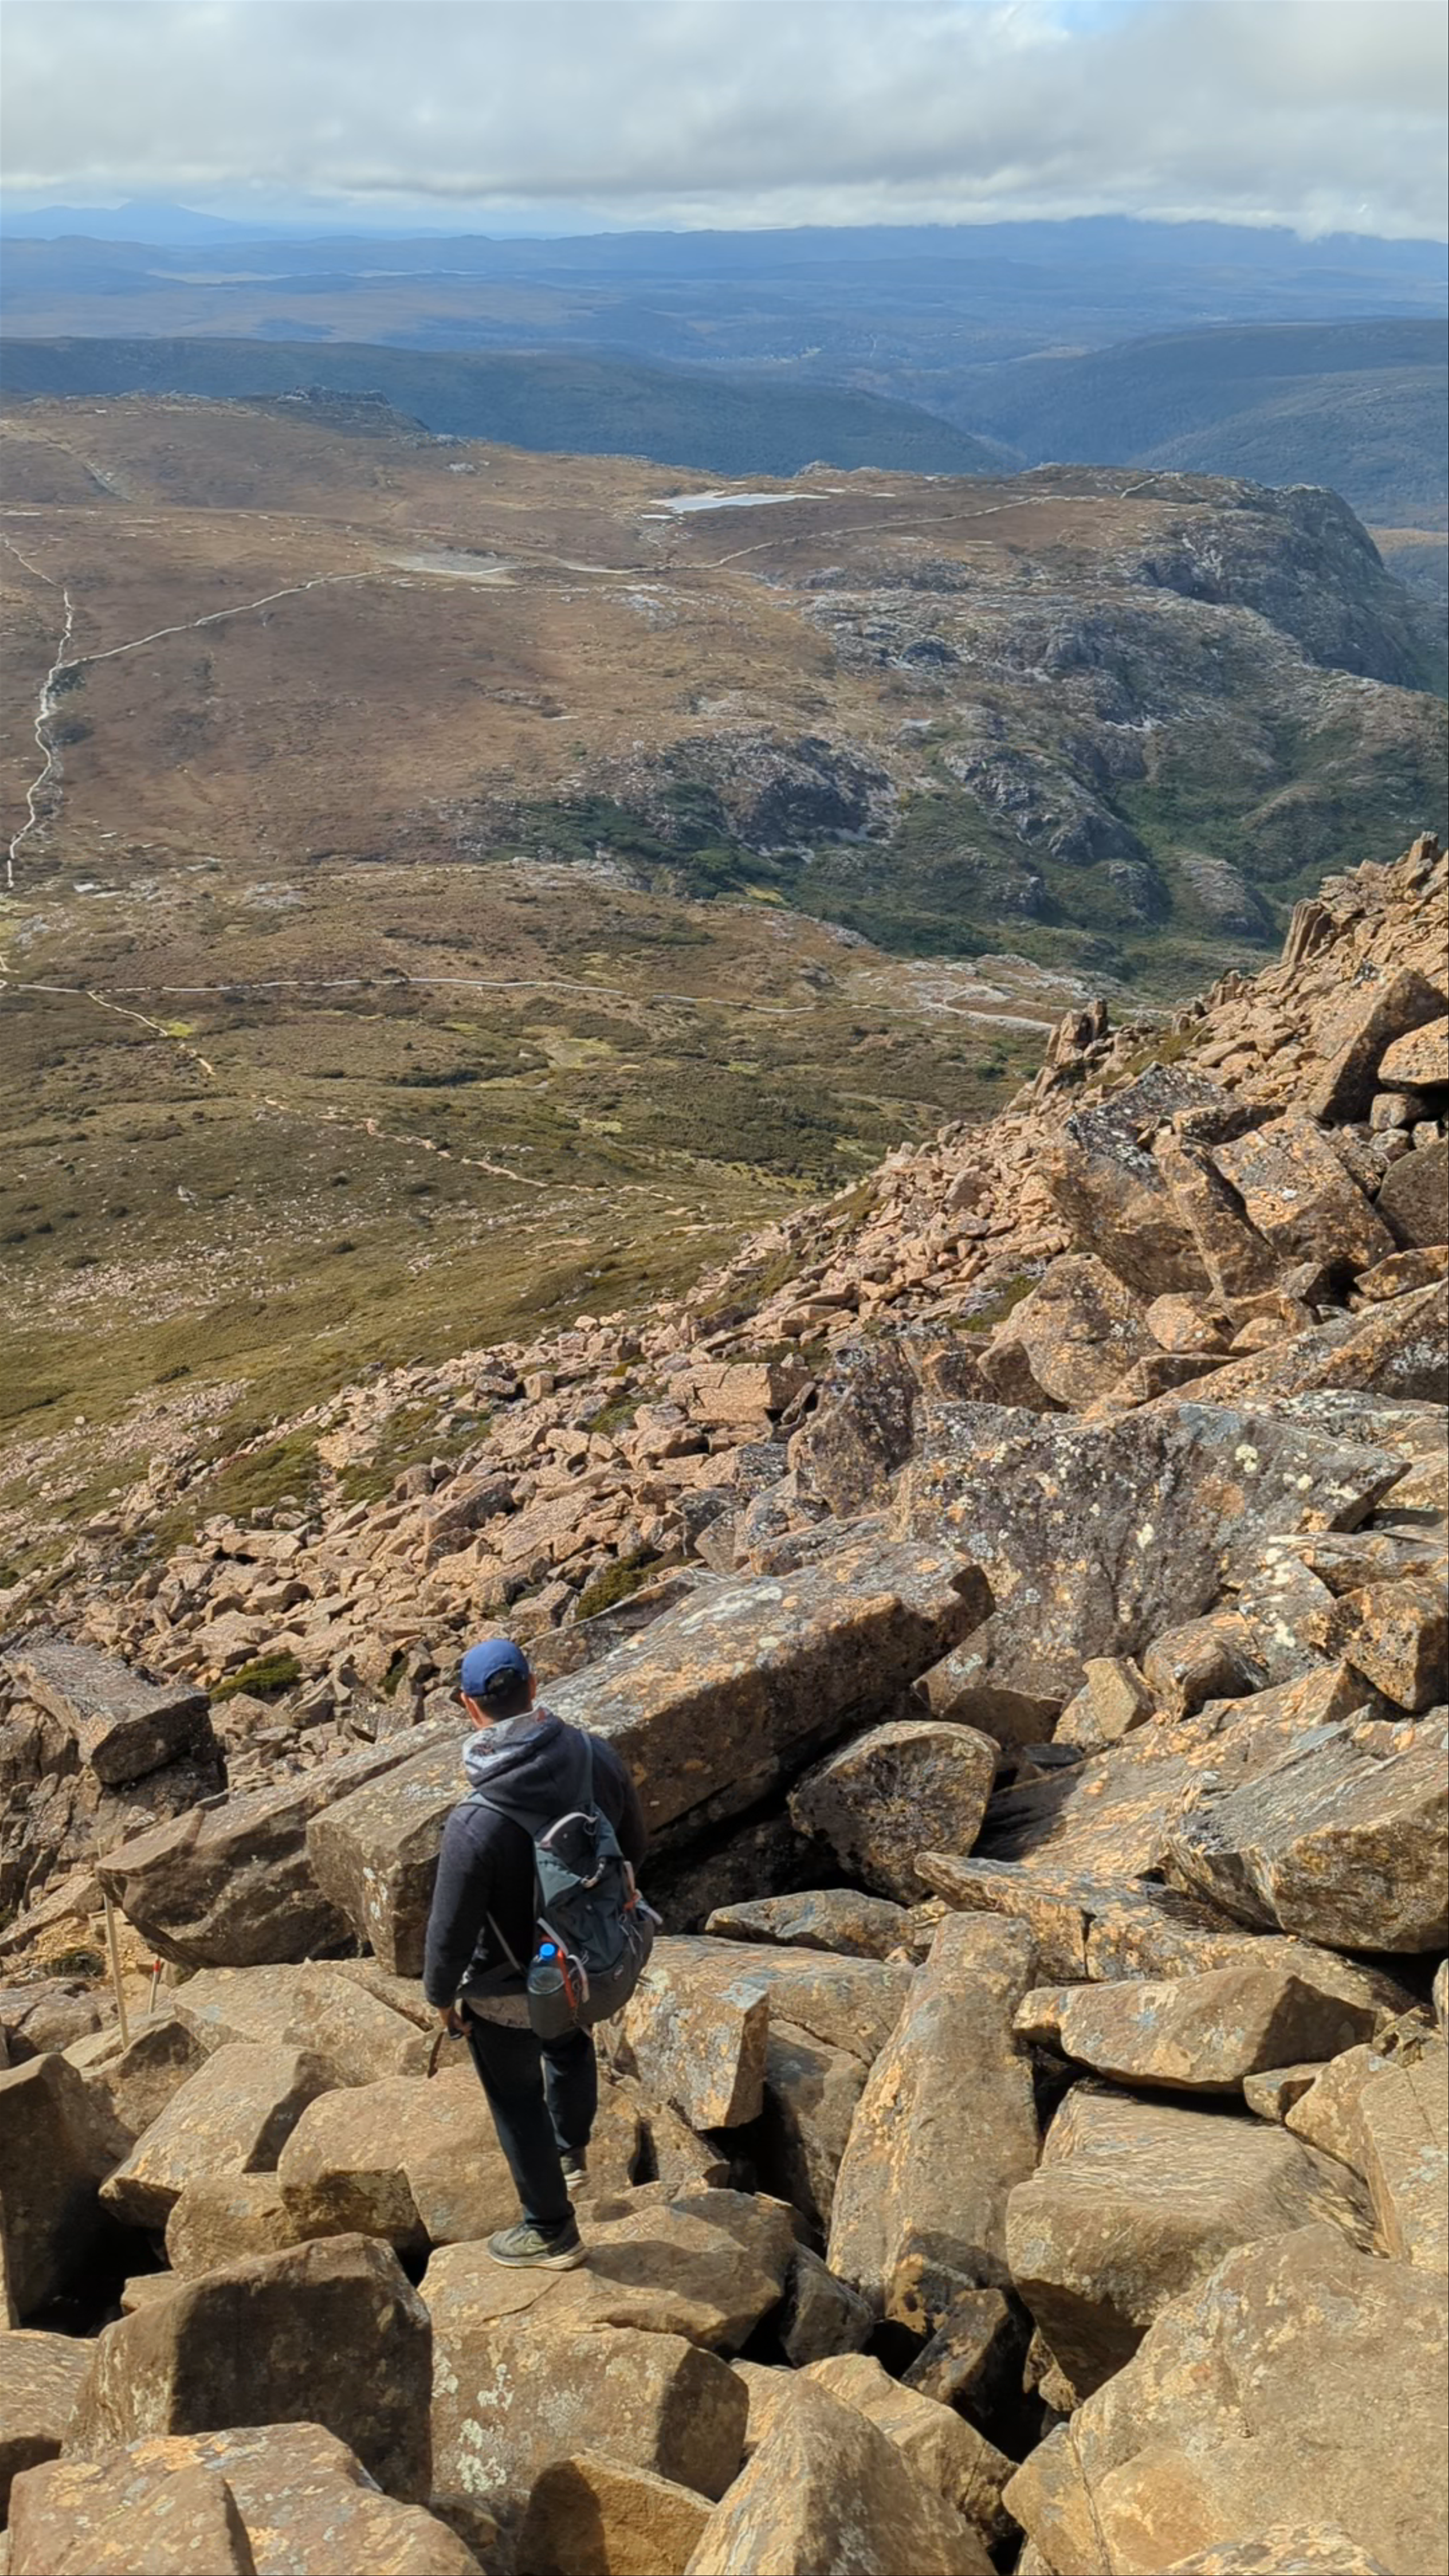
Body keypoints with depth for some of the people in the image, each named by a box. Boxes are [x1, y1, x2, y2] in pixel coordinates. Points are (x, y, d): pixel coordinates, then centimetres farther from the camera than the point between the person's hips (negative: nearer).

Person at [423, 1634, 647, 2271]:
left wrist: (441, 1995, -2)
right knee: (570, 2042, 35)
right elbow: (633, 1850, -3)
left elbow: (452, 1927, -23)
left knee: (518, 2100, 21)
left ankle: (551, 2232, 40)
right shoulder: (596, 1757, -22)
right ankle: (571, 2150, 60)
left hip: (508, 1991, -5)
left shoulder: (475, 1824, -36)